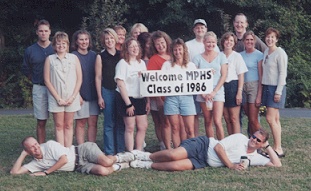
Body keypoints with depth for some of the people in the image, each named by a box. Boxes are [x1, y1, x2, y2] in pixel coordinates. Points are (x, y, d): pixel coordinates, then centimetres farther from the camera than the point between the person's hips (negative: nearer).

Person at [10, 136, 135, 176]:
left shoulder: (49, 145, -10)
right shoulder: (36, 164, 5)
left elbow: (64, 159, -20)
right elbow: (14, 172, 0)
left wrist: (45, 172, -15)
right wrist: (23, 154, -2)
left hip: (84, 150, -3)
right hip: (81, 167, 3)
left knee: (105, 162, -33)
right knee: (102, 171, -28)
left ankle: (118, 158, 5)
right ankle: (120, 165, 4)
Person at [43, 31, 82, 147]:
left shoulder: (74, 58, 5)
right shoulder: (50, 59, 3)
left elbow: (79, 78, 3)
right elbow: (47, 80, -1)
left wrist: (73, 97, -6)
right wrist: (58, 98, -7)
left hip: (71, 97, 1)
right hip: (56, 98, -1)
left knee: (69, 125, 5)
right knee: (59, 125, 1)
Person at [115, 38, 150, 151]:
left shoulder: (141, 63, 11)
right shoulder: (123, 63, -8)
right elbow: (120, 84, -13)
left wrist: (148, 101, 8)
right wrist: (128, 104, -16)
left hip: (140, 99, 6)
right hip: (127, 98, -6)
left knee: (143, 126, 5)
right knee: (130, 127, -3)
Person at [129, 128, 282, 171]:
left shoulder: (255, 158, 7)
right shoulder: (240, 138, -4)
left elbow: (277, 164, 3)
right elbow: (218, 146, -10)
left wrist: (268, 147, 0)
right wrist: (230, 165, -17)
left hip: (203, 163, 2)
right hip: (204, 146, -2)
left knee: (177, 166, -27)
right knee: (173, 155, -29)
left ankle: (148, 165, -5)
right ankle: (147, 156, 1)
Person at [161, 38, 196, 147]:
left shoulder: (191, 65, 13)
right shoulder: (167, 65, 11)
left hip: (186, 97, 0)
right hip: (171, 97, 0)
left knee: (190, 130, -5)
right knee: (175, 129, 2)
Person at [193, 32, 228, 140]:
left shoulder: (221, 56, 6)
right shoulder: (198, 58, 6)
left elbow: (224, 75, 1)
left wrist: (214, 92, -7)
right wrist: (203, 93, -7)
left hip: (218, 92, -1)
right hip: (203, 93, 1)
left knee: (217, 121, -11)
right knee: (208, 122, 4)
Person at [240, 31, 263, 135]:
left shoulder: (259, 55, -3)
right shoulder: (241, 55, 12)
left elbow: (261, 76, -6)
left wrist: (259, 95, -12)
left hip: (254, 86, -5)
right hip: (243, 87, 5)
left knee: (253, 120, -8)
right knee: (249, 119, 7)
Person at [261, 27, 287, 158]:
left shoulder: (280, 53, -10)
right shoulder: (266, 52, 13)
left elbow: (282, 73, -13)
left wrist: (278, 92, -17)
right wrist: (263, 87, 12)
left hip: (276, 88, -8)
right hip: (267, 87, 8)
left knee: (270, 118, -12)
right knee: (275, 119, 7)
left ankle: (278, 149, -7)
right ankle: (277, 148, 9)